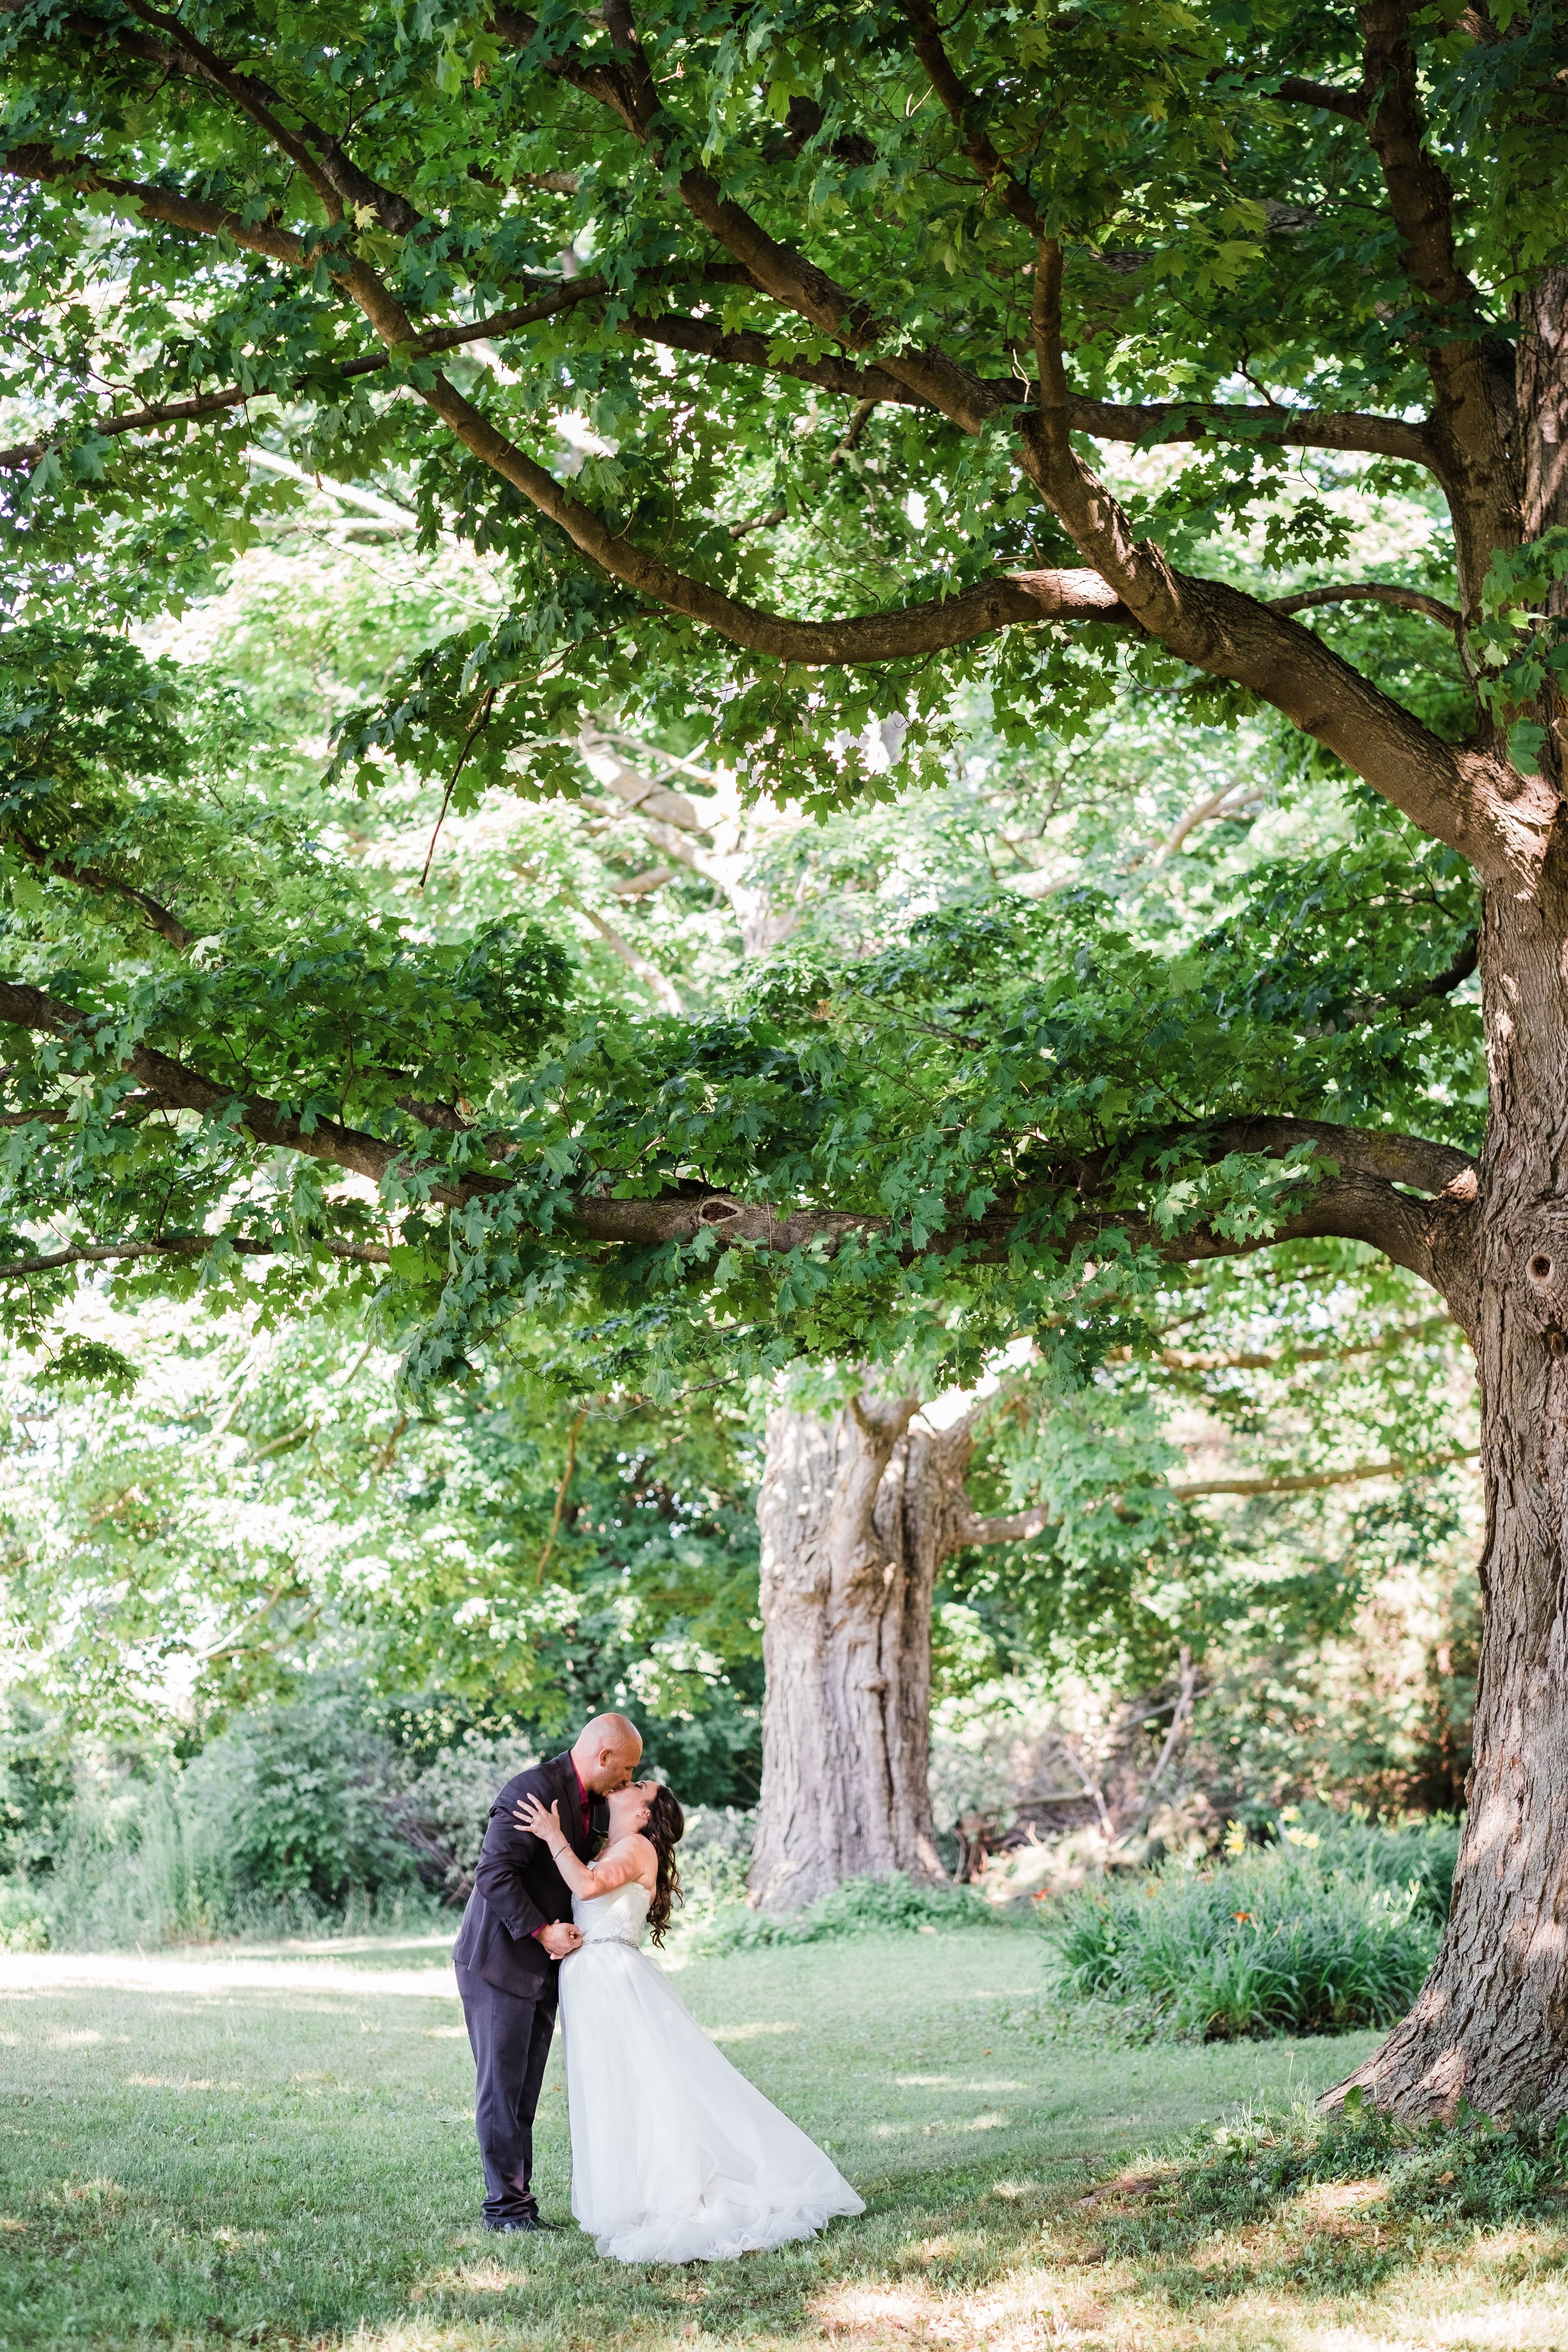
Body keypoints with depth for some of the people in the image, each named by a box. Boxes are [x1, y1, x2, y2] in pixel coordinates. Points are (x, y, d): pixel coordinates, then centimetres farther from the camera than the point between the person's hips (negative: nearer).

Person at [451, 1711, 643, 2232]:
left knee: (524, 2091, 10)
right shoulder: (532, 1791, -19)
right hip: (500, 1961, -8)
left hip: (542, 1967, 9)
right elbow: (494, 1874, -24)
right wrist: (542, 1931, -23)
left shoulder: (593, 1801, 9)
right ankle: (506, 2205, 3)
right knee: (501, 2086, -2)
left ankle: (519, 2201, 13)